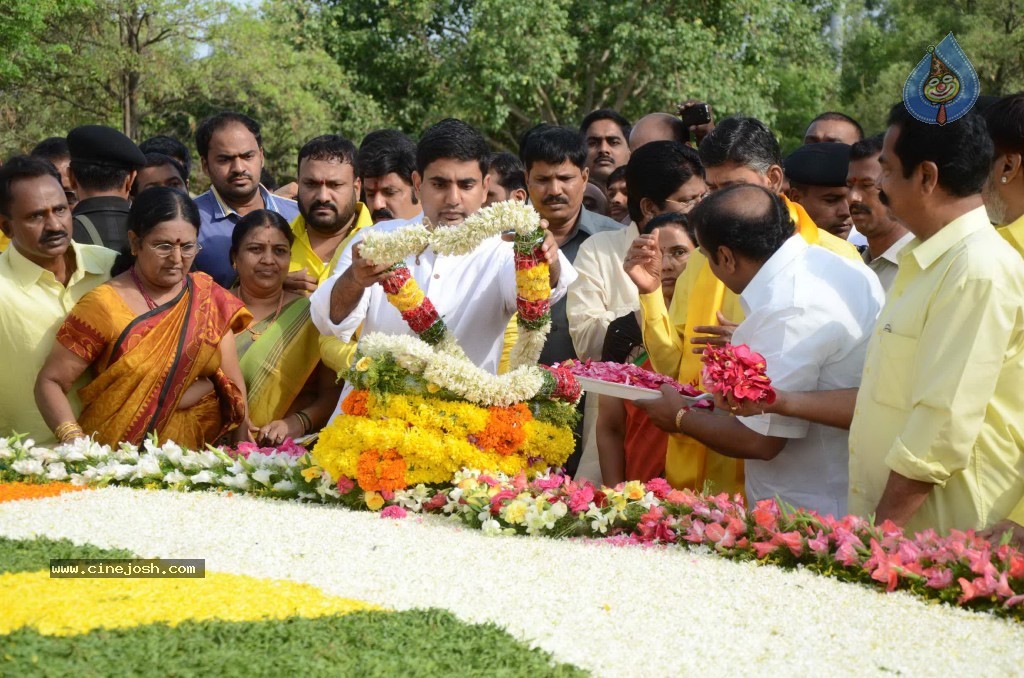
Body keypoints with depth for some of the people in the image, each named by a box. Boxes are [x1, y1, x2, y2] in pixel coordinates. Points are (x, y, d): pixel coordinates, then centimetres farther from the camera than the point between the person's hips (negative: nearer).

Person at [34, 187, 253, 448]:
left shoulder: (208, 297, 9)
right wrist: (78, 445, -18)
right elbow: (50, 382, -2)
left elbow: (232, 384, 9)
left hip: (201, 451, 3)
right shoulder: (104, 306, -3)